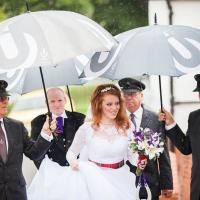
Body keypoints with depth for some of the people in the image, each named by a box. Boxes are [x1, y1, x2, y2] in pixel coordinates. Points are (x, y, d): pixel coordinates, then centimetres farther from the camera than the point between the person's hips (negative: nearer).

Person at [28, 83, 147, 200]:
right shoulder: (87, 128, -7)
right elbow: (71, 152, 5)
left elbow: (130, 153, 10)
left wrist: (139, 160, -11)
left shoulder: (125, 127, -1)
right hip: (96, 181, -2)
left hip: (121, 181, 2)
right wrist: (73, 161, -16)